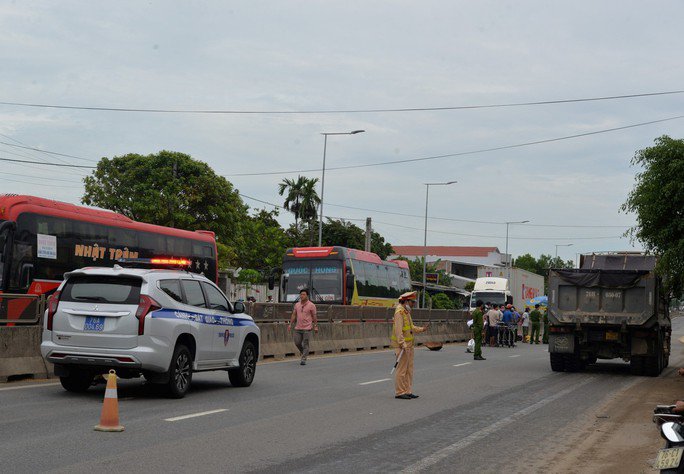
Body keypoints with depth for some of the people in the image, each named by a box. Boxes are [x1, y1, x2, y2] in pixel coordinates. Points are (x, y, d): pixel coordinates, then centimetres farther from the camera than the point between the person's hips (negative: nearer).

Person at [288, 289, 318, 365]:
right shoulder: (297, 305, 10)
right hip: (298, 328, 5)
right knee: (297, 343, 6)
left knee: (305, 344, -5)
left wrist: (315, 326, -2)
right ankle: (304, 352, 33)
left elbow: (314, 317, 0)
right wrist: (290, 324, 6)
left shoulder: (311, 305, -2)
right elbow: (294, 315, 13)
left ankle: (304, 359, -3)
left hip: (307, 328, -5)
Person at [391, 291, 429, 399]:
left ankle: (408, 391, 16)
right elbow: (398, 329, -22)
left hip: (408, 345, 10)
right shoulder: (399, 312, -14)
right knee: (402, 370, -7)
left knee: (409, 369, 11)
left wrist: (422, 329, 13)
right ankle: (399, 393, -3)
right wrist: (402, 344, -28)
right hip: (402, 345, -10)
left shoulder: (406, 311, 17)